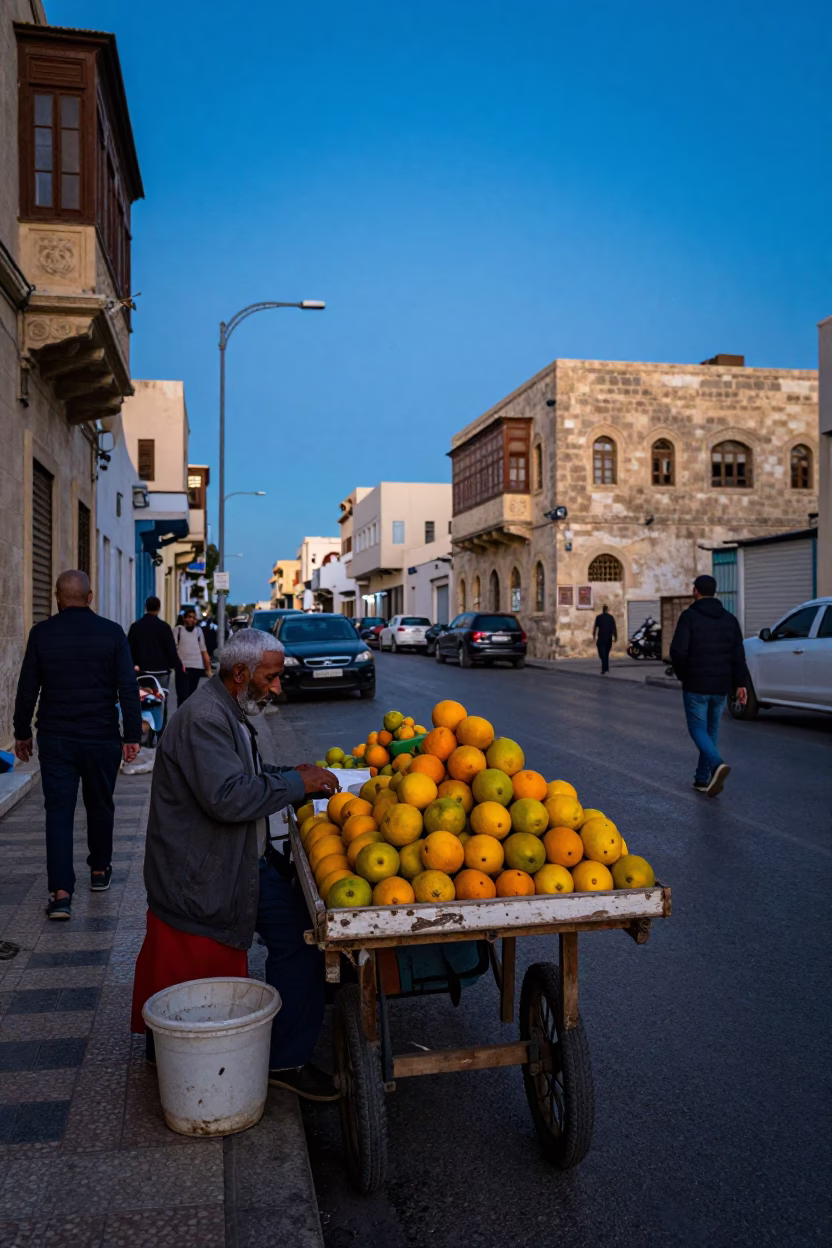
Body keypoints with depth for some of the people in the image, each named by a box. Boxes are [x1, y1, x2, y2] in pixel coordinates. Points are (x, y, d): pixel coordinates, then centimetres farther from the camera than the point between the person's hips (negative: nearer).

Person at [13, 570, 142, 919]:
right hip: (102, 738, 0)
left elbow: (27, 689, 2)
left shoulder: (41, 633, -2)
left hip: (55, 739, 0)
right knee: (99, 805, 17)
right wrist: (132, 736, -2)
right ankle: (99, 871, 33)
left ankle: (60, 892, -5)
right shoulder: (112, 632, -5)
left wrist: (22, 732, 13)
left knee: (58, 811, 2)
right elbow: (128, 688, -7)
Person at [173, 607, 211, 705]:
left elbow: (203, 651, 16)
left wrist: (208, 669, 11)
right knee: (183, 696, -10)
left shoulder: (198, 631, 15)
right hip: (183, 668, -4)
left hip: (197, 668, 4)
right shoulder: (178, 629, 5)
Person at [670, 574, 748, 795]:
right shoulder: (729, 619, 8)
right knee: (711, 730, 16)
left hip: (696, 686, -5)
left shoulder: (689, 616, -8)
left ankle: (717, 764, -24)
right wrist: (740, 684, 2)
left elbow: (678, 650, -16)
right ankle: (703, 779, 18)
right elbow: (738, 654, 2)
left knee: (698, 729, 2)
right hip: (721, 686, 5)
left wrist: (682, 674, 0)